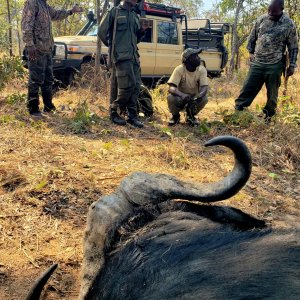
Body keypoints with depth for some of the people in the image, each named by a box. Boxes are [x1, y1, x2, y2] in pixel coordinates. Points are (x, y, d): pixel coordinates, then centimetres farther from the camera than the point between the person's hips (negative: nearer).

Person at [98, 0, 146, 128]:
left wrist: (141, 32, 6)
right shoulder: (114, 12, 2)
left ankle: (132, 116, 8)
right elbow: (102, 32, 1)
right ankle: (113, 111, 1)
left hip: (134, 56, 7)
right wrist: (111, 45, 9)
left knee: (136, 86, 1)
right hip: (121, 55, -7)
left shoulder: (135, 16, 20)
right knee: (128, 85, -15)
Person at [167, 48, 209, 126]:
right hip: (180, 97, -2)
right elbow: (171, 88, -28)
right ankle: (175, 116, 1)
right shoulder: (179, 69, -21)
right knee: (170, 97, -33)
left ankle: (191, 115, 3)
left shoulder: (202, 70, -15)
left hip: (194, 97, 2)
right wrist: (182, 95, -49)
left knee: (204, 99, -29)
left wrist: (200, 95, -46)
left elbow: (204, 87, -22)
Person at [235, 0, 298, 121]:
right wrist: (251, 52, 13)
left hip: (275, 65, -2)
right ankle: (237, 110, 9)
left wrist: (292, 65, -1)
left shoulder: (289, 24, -5)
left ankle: (268, 116, 21)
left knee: (272, 93, 8)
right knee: (248, 88, 3)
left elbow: (293, 47, 1)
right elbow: (252, 37, 15)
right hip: (257, 63, 2)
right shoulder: (261, 19, 2)